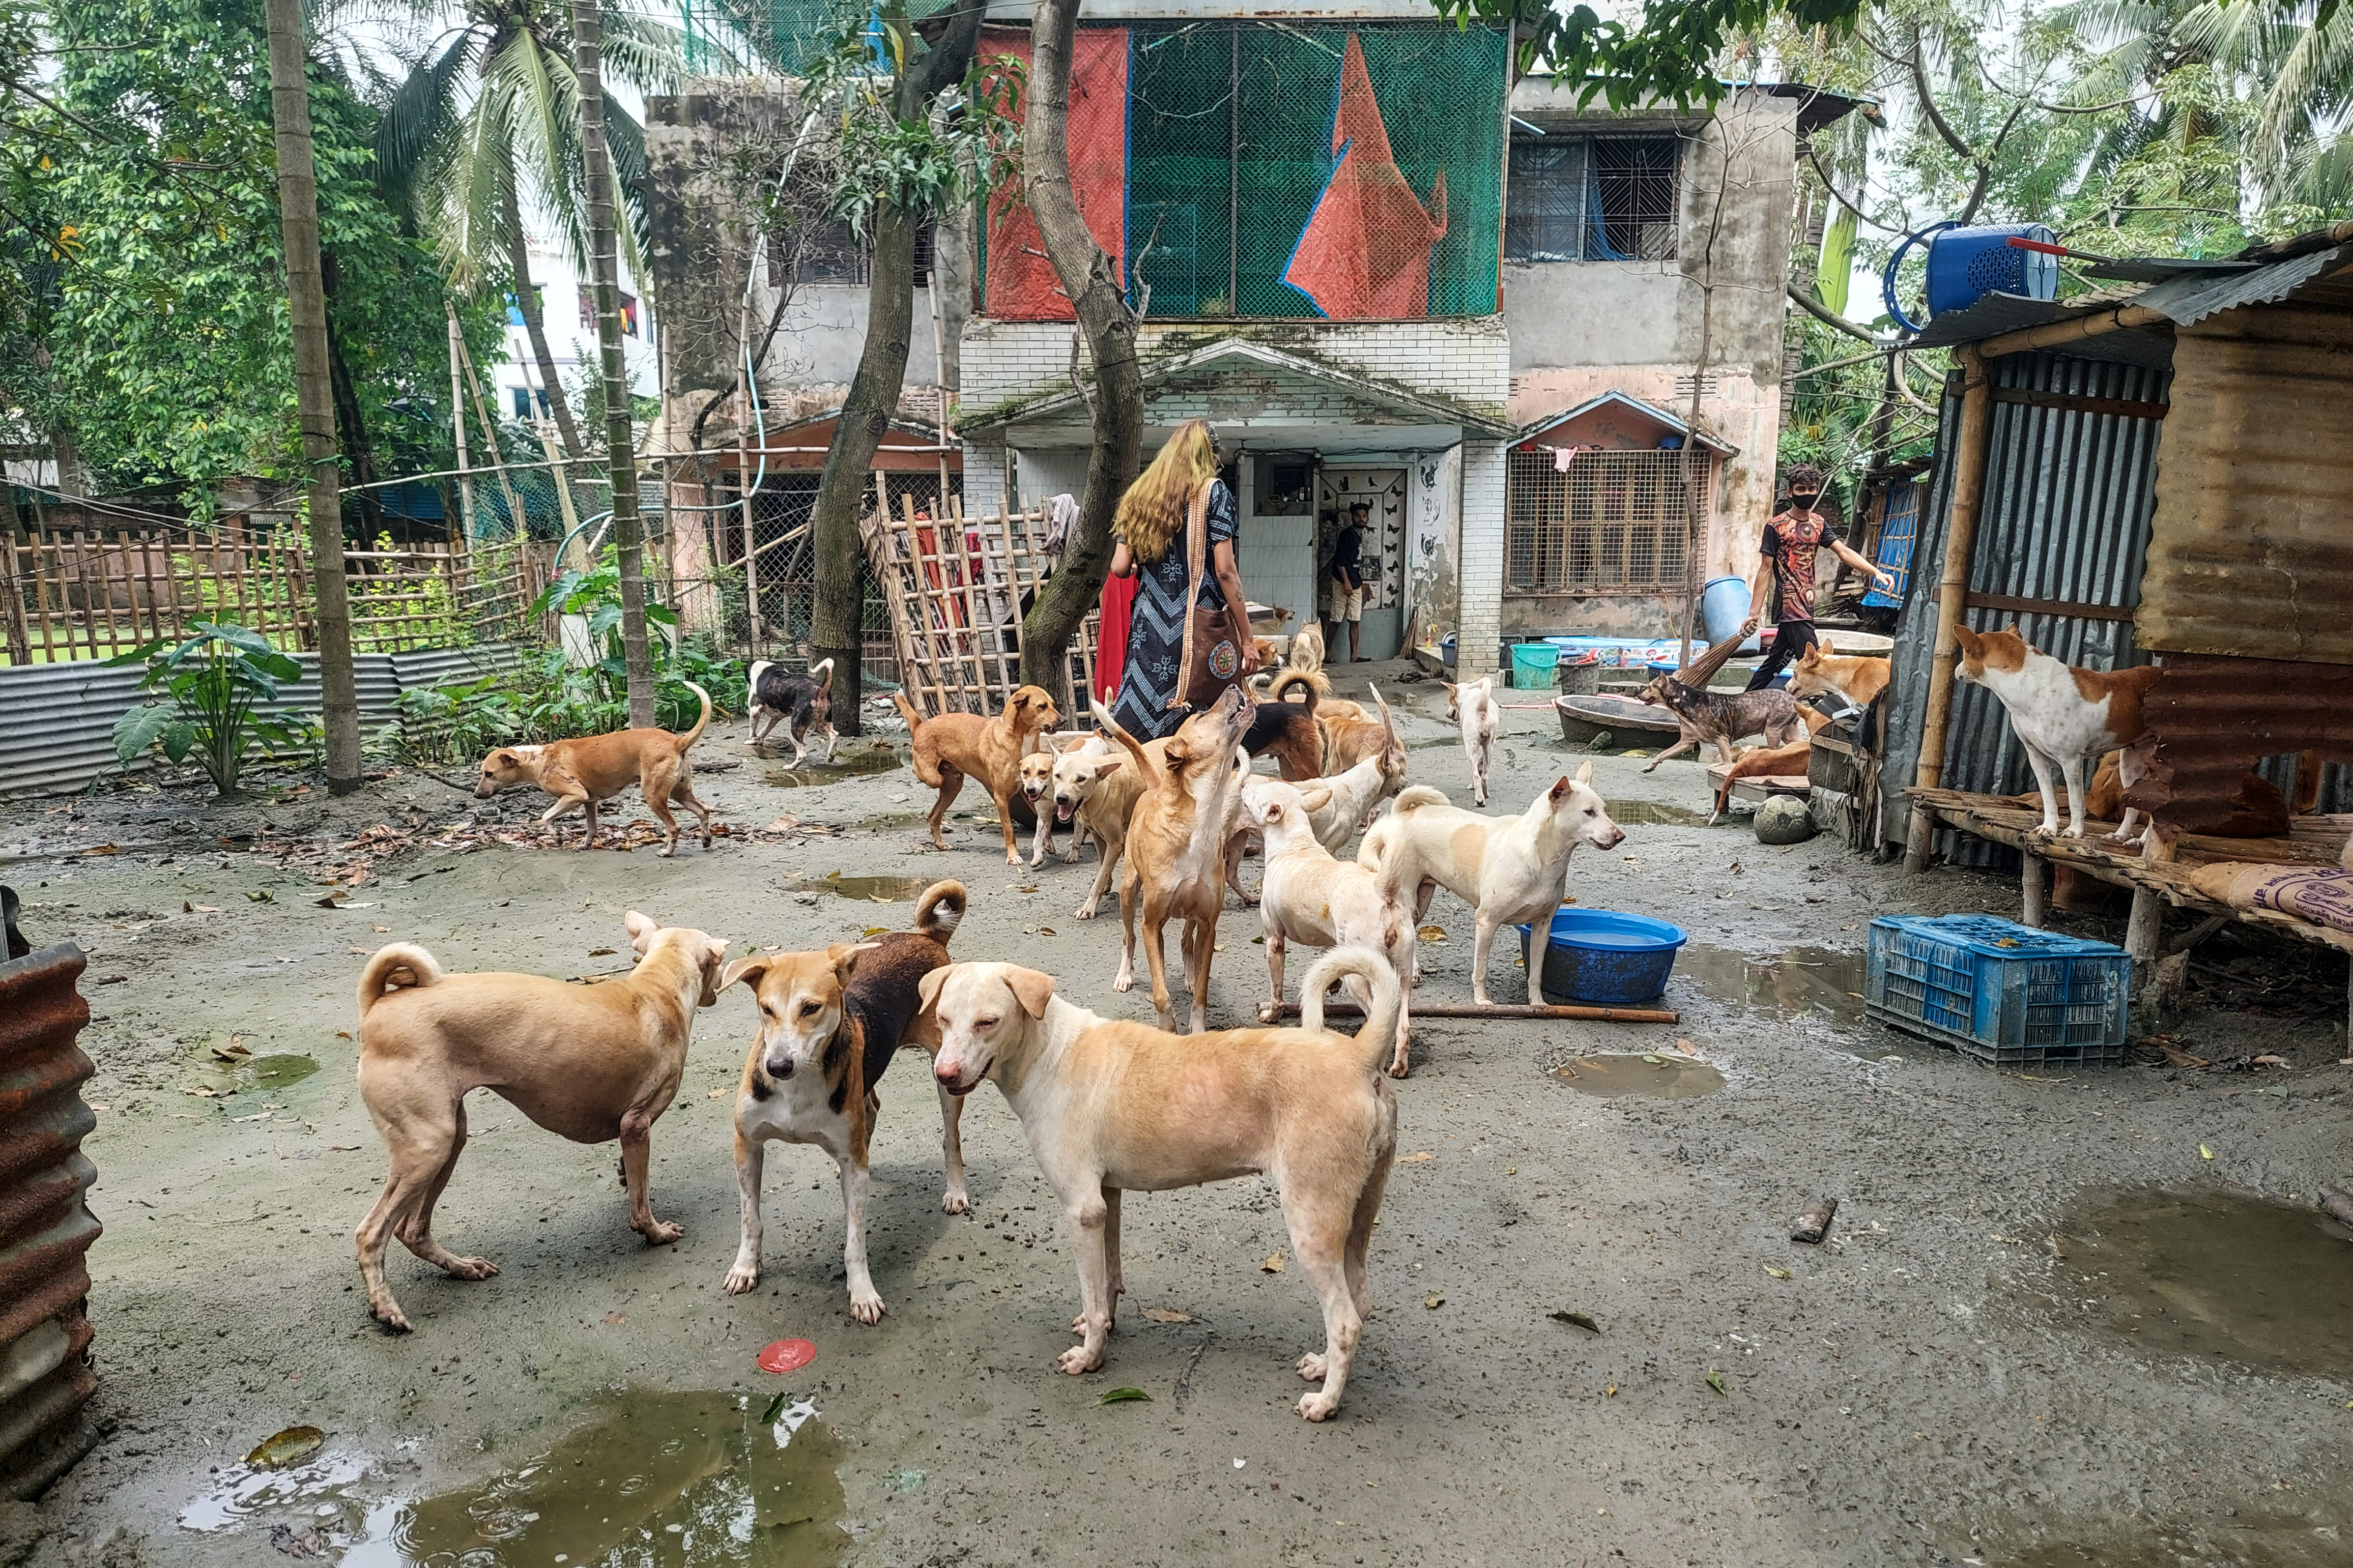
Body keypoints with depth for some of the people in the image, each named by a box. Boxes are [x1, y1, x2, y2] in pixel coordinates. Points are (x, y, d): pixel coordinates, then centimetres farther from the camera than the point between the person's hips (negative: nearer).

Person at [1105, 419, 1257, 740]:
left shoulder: (1141, 494, 14)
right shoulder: (1213, 491, 0)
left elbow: (1120, 568, 9)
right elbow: (1224, 570, -7)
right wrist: (1246, 639, -4)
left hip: (1148, 627, 5)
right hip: (1198, 627, -5)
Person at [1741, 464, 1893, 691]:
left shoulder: (1819, 524, 12)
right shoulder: (1776, 526, -7)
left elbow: (1844, 552, 4)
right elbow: (1766, 570, -8)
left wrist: (1876, 573, -11)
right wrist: (1754, 613, -12)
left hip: (1807, 605, 7)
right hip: (1789, 604, -7)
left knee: (1777, 660, 11)